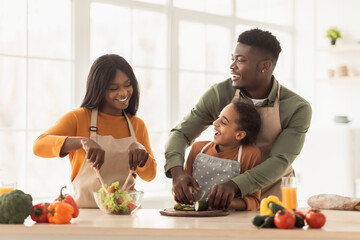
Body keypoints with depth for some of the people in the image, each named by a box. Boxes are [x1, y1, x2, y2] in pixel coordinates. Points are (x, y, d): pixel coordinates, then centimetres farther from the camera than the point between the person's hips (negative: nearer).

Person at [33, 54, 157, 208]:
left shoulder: (137, 125, 14)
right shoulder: (79, 118, 2)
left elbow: (149, 175, 13)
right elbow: (39, 145, -12)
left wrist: (141, 151, -9)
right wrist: (82, 141, -27)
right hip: (85, 211, -3)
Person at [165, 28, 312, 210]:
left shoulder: (297, 108, -13)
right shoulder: (220, 94, -7)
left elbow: (280, 161, -20)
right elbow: (181, 133, -3)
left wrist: (235, 185, -37)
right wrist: (177, 171, -26)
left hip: (272, 198, -2)